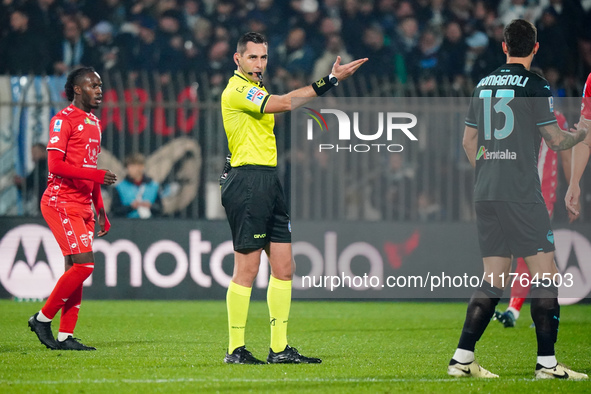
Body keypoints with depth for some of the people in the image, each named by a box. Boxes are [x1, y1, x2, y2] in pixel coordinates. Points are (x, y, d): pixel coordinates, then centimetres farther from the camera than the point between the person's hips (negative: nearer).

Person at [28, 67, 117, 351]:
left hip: (82, 207, 9)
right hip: (61, 203, -9)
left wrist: (101, 211, 21)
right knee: (83, 263, -16)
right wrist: (97, 175, -20)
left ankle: (65, 336, 5)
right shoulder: (63, 120, -9)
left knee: (76, 269, 4)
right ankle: (43, 319, -3)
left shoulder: (94, 123, 18)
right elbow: (55, 165, -18)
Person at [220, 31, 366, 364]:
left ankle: (280, 349, 11)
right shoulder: (236, 90, -11)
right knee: (247, 269, -8)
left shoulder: (256, 90, 21)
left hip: (270, 182, 10)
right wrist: (329, 82, -20)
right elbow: (285, 103, -21)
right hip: (248, 182, -10)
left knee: (284, 267, 7)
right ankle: (236, 349, -2)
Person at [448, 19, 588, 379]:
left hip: (486, 192, 7)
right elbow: (555, 140, -4)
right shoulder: (534, 86, -7)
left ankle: (462, 358, 5)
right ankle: (547, 363, -6)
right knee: (545, 273, -2)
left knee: (494, 279, 10)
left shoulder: (484, 85, 13)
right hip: (522, 194, -7)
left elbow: (469, 140, 19)